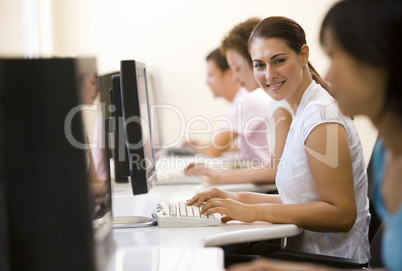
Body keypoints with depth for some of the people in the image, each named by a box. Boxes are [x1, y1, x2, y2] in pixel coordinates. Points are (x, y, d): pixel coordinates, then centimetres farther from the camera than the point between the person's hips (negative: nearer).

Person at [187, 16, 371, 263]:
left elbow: (341, 214, -20)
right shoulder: (305, 112, 13)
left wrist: (255, 211, -20)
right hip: (307, 254, 8)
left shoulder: (321, 115, -16)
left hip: (331, 264, -8)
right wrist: (239, 199, 8)